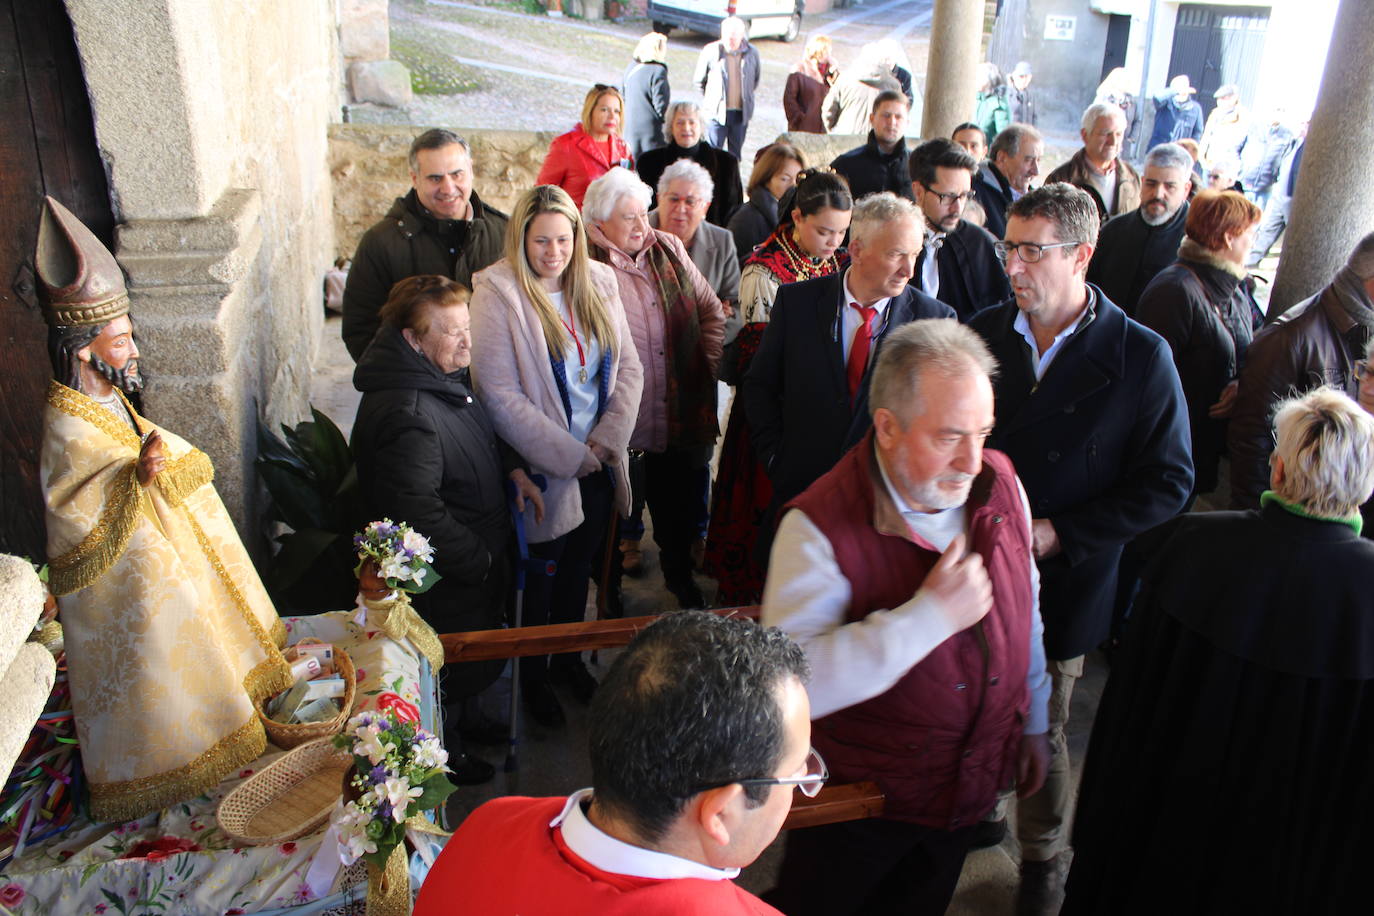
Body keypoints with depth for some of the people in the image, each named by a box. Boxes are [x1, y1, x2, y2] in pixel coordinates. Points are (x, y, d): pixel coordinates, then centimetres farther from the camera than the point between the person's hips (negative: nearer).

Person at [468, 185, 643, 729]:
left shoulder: (598, 283, 2)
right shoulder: (497, 293, -15)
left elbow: (629, 366, 4)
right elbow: (500, 394, -20)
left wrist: (608, 438, -10)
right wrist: (569, 455, -18)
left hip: (598, 465, 5)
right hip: (542, 470, -5)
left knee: (578, 569, 20)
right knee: (539, 580, 11)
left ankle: (568, 659, 42)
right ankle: (533, 677, 33)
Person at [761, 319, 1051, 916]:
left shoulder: (999, 484, -9)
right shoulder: (821, 526, -28)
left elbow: (1024, 612, 7)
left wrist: (1033, 723, 15)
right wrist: (931, 615, -38)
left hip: (971, 787, 5)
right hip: (860, 800, -5)